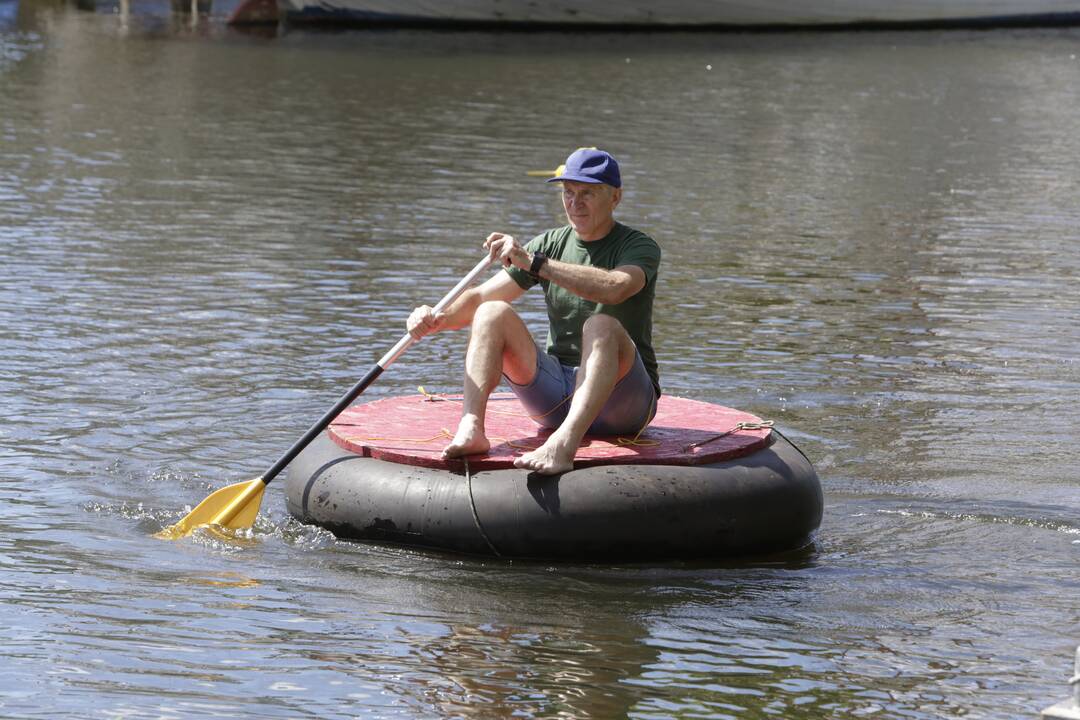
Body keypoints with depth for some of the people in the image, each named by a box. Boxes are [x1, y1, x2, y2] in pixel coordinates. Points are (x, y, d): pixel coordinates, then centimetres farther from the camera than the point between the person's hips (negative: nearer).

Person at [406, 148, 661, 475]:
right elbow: (480, 297, 1)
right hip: (556, 395, 5)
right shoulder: (550, 244, 9)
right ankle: (470, 427, -36)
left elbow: (614, 288, -30)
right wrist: (439, 319, -20)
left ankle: (563, 445, -57)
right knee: (493, 313, -14)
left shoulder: (640, 247, -5)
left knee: (601, 326, -35)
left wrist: (534, 263, -33)